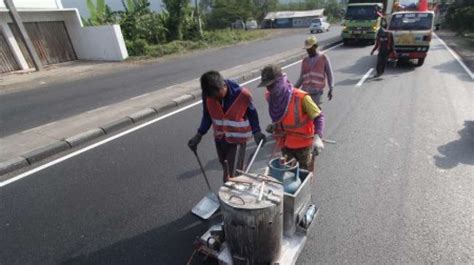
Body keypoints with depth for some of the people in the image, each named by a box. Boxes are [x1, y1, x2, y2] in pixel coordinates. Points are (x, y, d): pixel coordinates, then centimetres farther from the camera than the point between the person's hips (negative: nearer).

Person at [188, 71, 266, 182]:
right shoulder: (208, 95, -16)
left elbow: (251, 113, -7)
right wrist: (199, 135, -6)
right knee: (225, 167, 21)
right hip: (220, 137, 4)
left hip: (238, 137, -3)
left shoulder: (242, 94, -24)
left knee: (237, 171, 3)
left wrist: (256, 132, -14)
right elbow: (207, 115, 0)